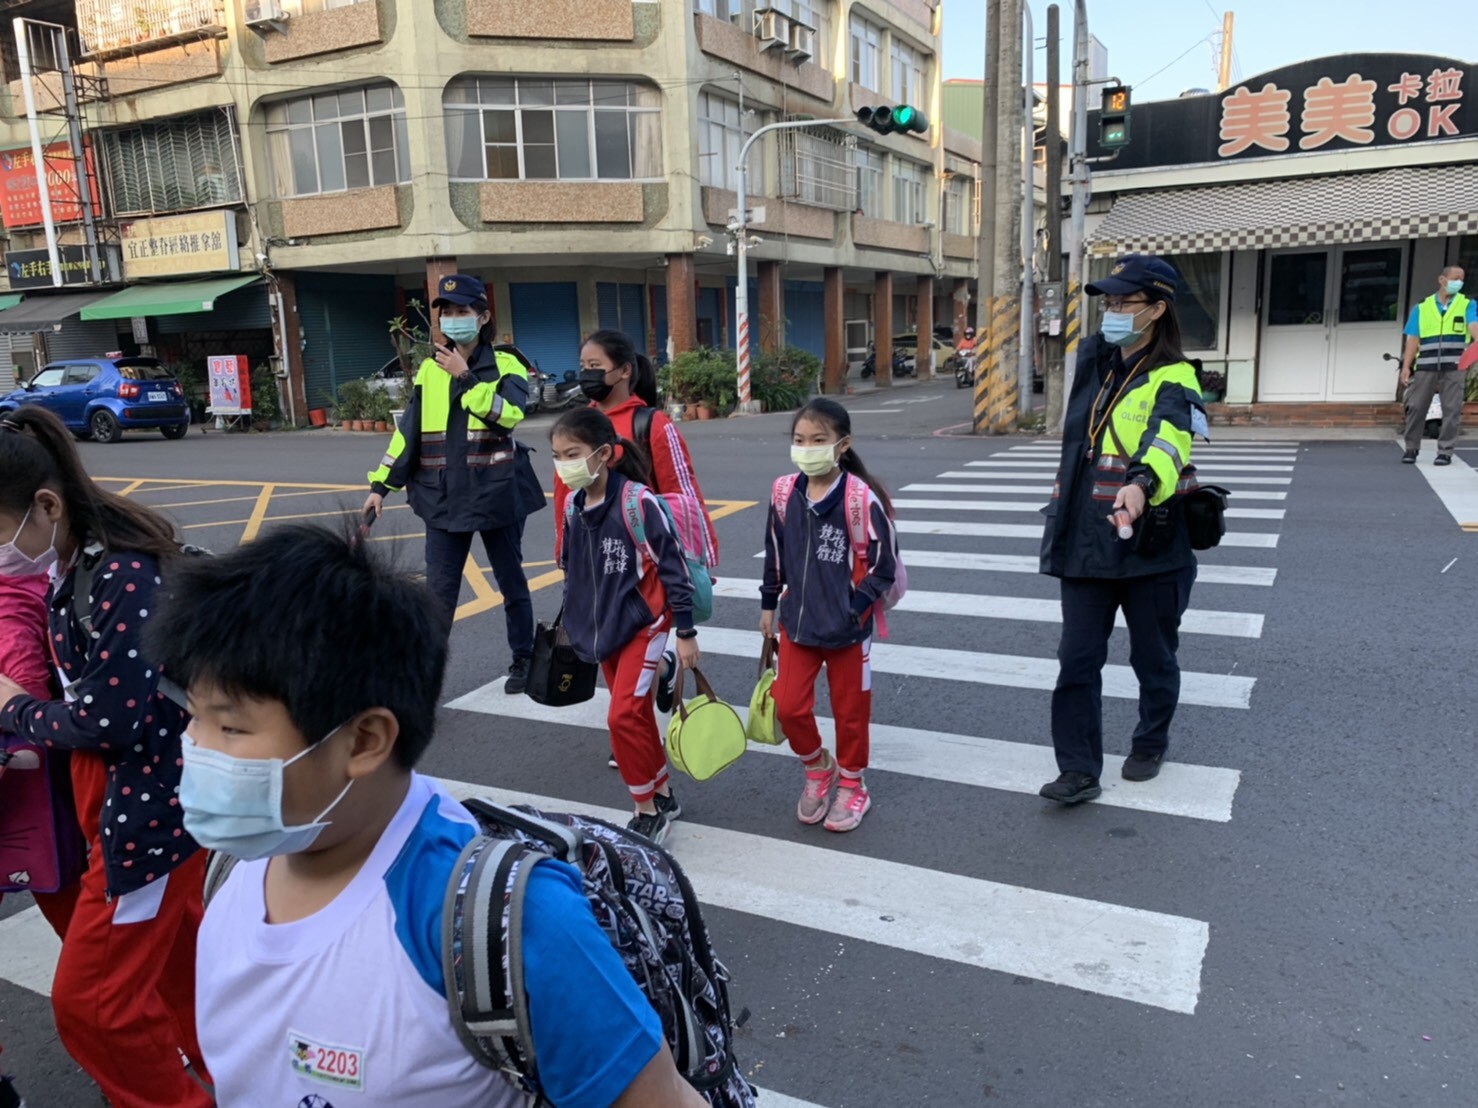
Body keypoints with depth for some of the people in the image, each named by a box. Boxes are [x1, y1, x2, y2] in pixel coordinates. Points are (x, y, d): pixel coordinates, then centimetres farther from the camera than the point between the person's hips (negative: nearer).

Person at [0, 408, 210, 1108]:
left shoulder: (123, 574, -25)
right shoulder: (78, 563, 3)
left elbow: (109, 719, -24)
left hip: (149, 808, -9)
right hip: (136, 794, 9)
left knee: (89, 999, 3)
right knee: (175, 954, 25)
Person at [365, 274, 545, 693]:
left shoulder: (505, 364, -4)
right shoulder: (429, 370, 8)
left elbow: (508, 414, -22)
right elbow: (408, 431, 10)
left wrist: (465, 377, -23)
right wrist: (381, 484, 7)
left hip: (497, 494, -3)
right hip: (444, 498, 3)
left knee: (512, 582, 11)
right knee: (438, 591, 3)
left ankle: (523, 661, 26)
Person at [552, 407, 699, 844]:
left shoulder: (637, 502, -21)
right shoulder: (573, 506, 0)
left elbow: (673, 567, -16)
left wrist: (685, 632, -13)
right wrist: (575, 623, 19)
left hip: (643, 624, -7)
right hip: (602, 627, 7)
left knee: (623, 716, -12)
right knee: (638, 716, 16)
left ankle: (649, 812, 6)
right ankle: (663, 796, 32)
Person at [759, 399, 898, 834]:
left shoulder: (862, 498, -19)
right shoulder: (785, 492, -3)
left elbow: (883, 565, -11)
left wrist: (854, 608, -14)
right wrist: (768, 604, 14)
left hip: (847, 629, -4)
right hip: (797, 623, 4)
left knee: (850, 710, 11)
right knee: (788, 707, 4)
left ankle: (851, 786, 34)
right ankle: (818, 767, 33)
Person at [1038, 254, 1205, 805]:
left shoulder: (1174, 381, -11)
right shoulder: (1093, 361, 8)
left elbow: (1169, 440, -32)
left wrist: (1142, 484, -52)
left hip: (1149, 546, -4)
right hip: (1084, 542, 5)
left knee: (1153, 657, 14)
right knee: (1077, 660, 1)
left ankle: (1150, 744, 38)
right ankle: (1079, 770, 9)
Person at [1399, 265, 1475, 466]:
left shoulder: (1468, 305, 8)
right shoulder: (1421, 308, 11)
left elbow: (1473, 326, -11)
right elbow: (1413, 339, 8)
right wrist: (1406, 366, -1)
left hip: (1453, 367, -1)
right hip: (1425, 366, 1)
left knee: (1452, 410, -1)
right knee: (1416, 407, 2)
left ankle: (1445, 451, 4)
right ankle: (1411, 448, 14)